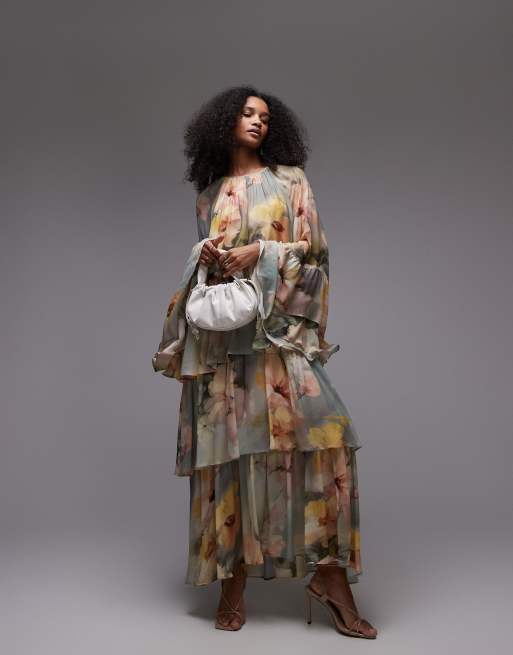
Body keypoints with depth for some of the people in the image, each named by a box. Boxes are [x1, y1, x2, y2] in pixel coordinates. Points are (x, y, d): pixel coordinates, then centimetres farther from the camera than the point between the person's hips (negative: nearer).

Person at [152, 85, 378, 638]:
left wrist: (259, 252, -11)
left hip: (276, 328, -2)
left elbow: (313, 249, 3)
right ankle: (233, 582, 9)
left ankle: (329, 575, -8)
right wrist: (205, 256, -1)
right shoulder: (210, 192, 17)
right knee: (227, 445, -1)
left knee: (321, 428, -18)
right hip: (220, 331, 2)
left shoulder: (289, 179, 11)